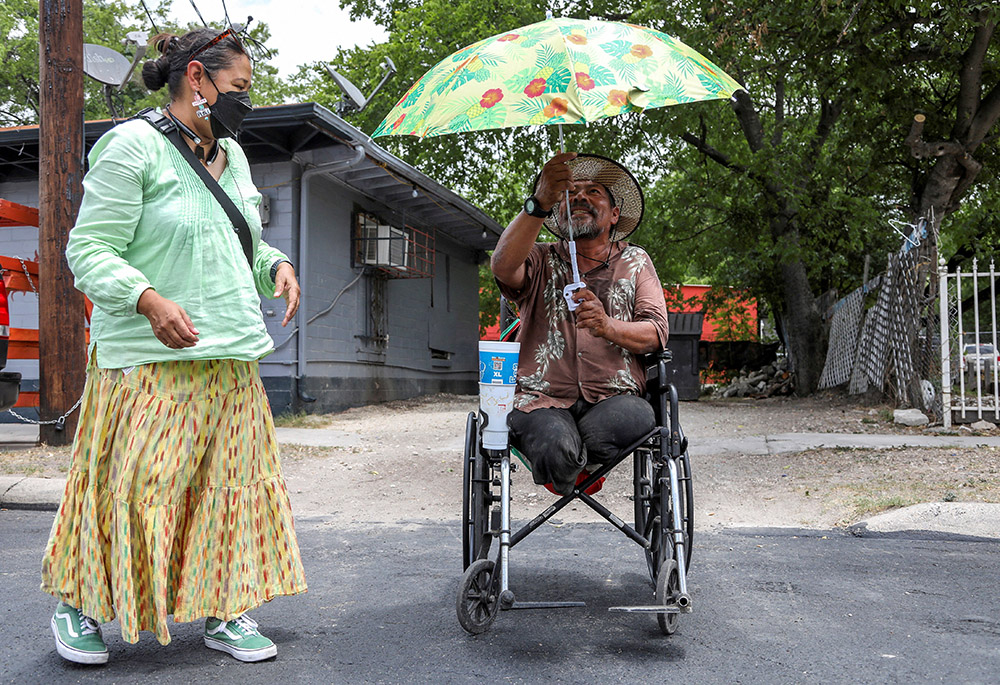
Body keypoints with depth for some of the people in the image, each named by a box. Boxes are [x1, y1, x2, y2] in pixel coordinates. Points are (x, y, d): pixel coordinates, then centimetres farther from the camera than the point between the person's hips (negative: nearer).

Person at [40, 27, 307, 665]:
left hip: (232, 360, 7)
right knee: (134, 485, -2)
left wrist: (276, 264, 5)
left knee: (231, 482, 8)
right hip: (152, 358, -7)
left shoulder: (232, 155, 16)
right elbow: (89, 249, -11)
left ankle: (224, 611, 22)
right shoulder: (133, 145, -8)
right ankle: (78, 605, 21)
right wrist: (149, 300, -26)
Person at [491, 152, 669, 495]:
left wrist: (608, 327, -16)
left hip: (614, 398, 1)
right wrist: (540, 203, -25)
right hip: (544, 400, 0)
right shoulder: (541, 260, 15)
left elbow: (656, 333, 6)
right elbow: (503, 267, -11)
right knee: (554, 449, -34)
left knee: (601, 431, -35)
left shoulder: (635, 261, 19)